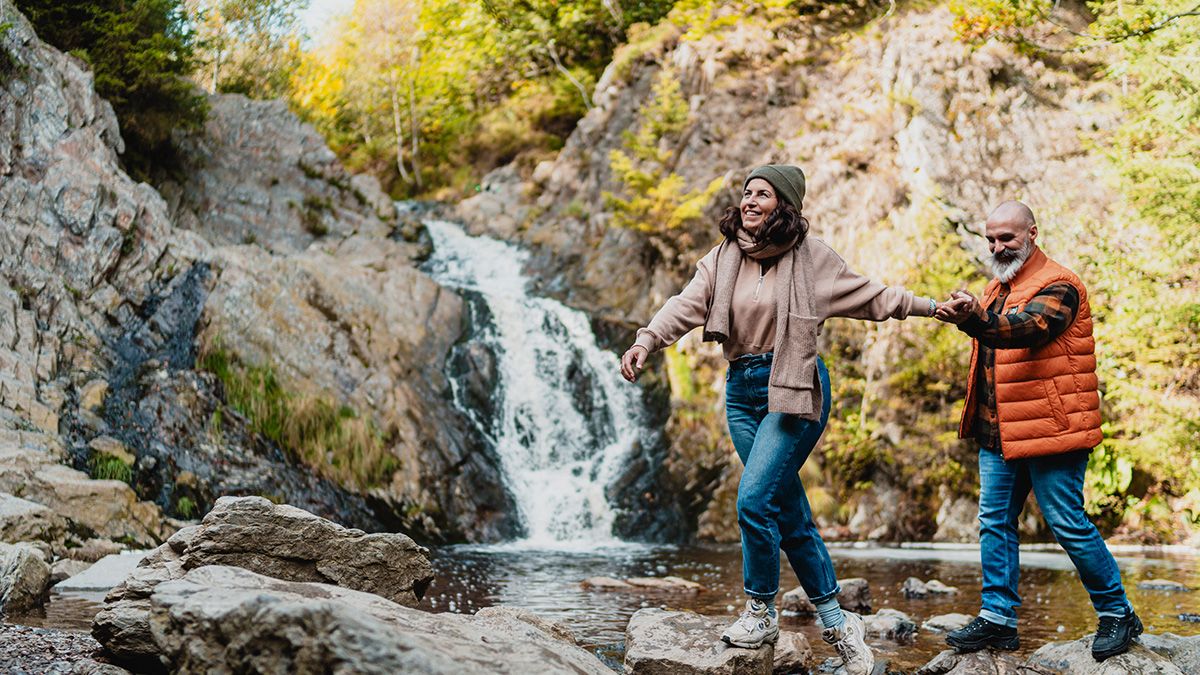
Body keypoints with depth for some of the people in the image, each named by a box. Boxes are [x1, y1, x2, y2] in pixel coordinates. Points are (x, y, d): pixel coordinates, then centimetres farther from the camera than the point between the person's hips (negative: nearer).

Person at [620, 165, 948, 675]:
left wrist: (927, 306, 3)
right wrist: (647, 340, -22)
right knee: (789, 512, 6)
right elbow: (688, 305, -5)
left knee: (755, 500, -16)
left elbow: (868, 296, 8)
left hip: (795, 388, -4)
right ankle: (836, 621, 17)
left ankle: (762, 613, 3)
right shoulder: (723, 258, 8)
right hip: (742, 389, 4)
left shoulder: (809, 255, 0)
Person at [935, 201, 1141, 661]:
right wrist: (965, 315, -9)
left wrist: (976, 317, -50)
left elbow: (1027, 326, -32)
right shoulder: (997, 289, 19)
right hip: (998, 433, 8)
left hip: (1049, 430, -8)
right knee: (995, 522, 7)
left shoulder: (1058, 285, -12)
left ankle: (1117, 614, 13)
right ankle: (998, 619, 13)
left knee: (1068, 525, -3)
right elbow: (991, 331, 12)